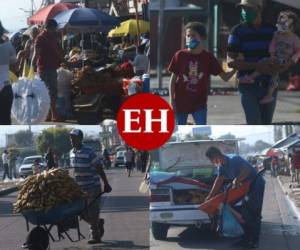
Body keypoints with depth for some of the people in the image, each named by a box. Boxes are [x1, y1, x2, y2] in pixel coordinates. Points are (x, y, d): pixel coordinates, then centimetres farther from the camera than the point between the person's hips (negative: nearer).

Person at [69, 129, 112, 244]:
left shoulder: (89, 153, -15)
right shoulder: (71, 153, 6)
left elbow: (99, 169, -12)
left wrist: (106, 184, -11)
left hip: (93, 187, -7)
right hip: (79, 188, 7)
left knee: (93, 212, -3)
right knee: (83, 213, 9)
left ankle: (95, 236, 9)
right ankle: (98, 224, 34)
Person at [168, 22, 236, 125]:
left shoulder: (208, 57, -1)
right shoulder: (180, 55, -3)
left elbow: (224, 77, 0)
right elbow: (173, 79, 2)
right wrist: (171, 100, -3)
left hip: (199, 102, 0)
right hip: (181, 102, 0)